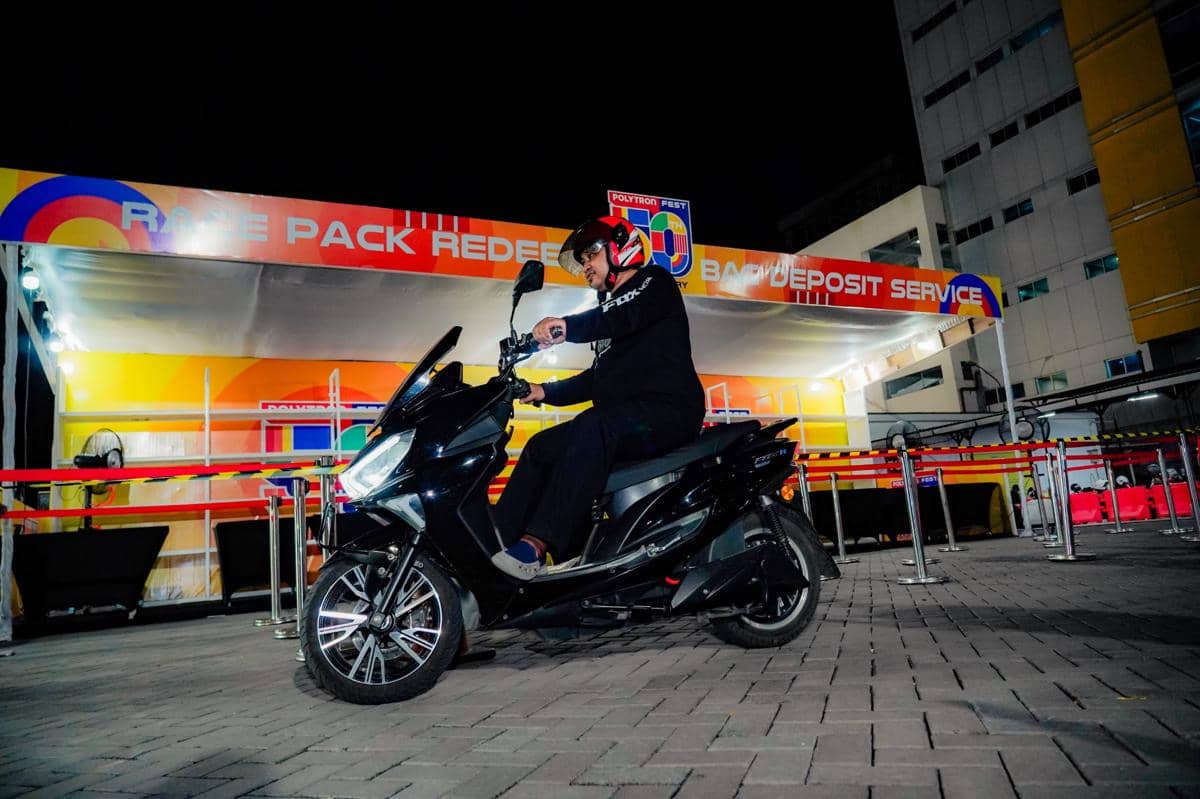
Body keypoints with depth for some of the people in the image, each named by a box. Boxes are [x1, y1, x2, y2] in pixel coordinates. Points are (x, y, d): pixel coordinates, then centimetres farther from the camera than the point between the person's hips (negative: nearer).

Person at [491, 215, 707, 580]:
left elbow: (629, 315, -22)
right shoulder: (610, 306, 28)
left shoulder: (654, 280, 3)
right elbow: (597, 378, 30)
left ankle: (537, 544, -42)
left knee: (592, 429, -35)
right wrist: (545, 392, 18)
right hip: (618, 418, 10)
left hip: (668, 409, -9)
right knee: (542, 447, 3)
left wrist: (568, 325, -38)